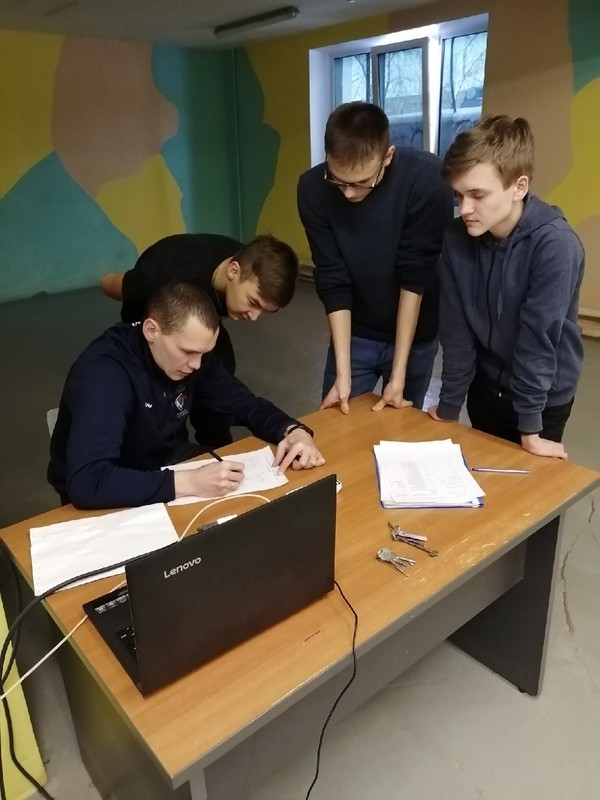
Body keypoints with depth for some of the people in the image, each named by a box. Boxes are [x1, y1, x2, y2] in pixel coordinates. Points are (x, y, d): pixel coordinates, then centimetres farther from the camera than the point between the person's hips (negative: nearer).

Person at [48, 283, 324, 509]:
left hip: (167, 464, 6)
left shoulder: (190, 353, -10)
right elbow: (86, 483, -41)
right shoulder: (103, 372, -31)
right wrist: (189, 483, -45)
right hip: (110, 500, -6)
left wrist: (294, 431, -20)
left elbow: (245, 404, -1)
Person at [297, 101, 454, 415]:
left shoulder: (427, 180, -23)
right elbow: (333, 283, -15)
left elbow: (415, 279, -21)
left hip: (414, 334, -1)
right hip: (354, 333, 2)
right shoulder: (313, 188, -17)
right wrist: (342, 373, -17)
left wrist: (398, 375, -20)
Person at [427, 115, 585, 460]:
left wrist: (530, 426, -19)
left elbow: (538, 337, -25)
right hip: (485, 385, 4)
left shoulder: (555, 244, -26)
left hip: (543, 397, -4)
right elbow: (456, 330, -9)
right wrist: (448, 405, -6)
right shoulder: (457, 238, -13)